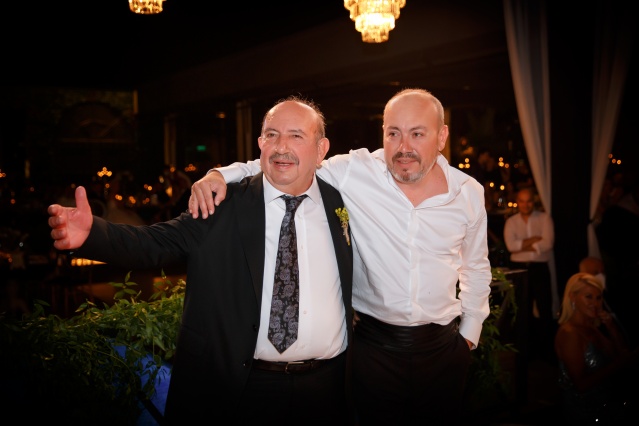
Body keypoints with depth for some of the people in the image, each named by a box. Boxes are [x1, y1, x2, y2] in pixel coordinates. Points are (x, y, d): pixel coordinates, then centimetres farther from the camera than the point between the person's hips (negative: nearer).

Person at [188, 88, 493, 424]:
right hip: (374, 345, -2)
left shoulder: (470, 193, -2)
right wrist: (221, 174, -19)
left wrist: (470, 331, 13)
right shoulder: (353, 172, -11)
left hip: (444, 347, 3)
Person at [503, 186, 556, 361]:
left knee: (545, 309, -2)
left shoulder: (544, 218, -1)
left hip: (540, 268, -2)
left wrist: (523, 245, -10)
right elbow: (511, 245, -12)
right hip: (519, 268, 2)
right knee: (524, 309, 12)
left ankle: (548, 350, 11)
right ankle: (528, 348, 25)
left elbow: (548, 243, -14)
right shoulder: (511, 222, 4)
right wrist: (535, 240, -15)